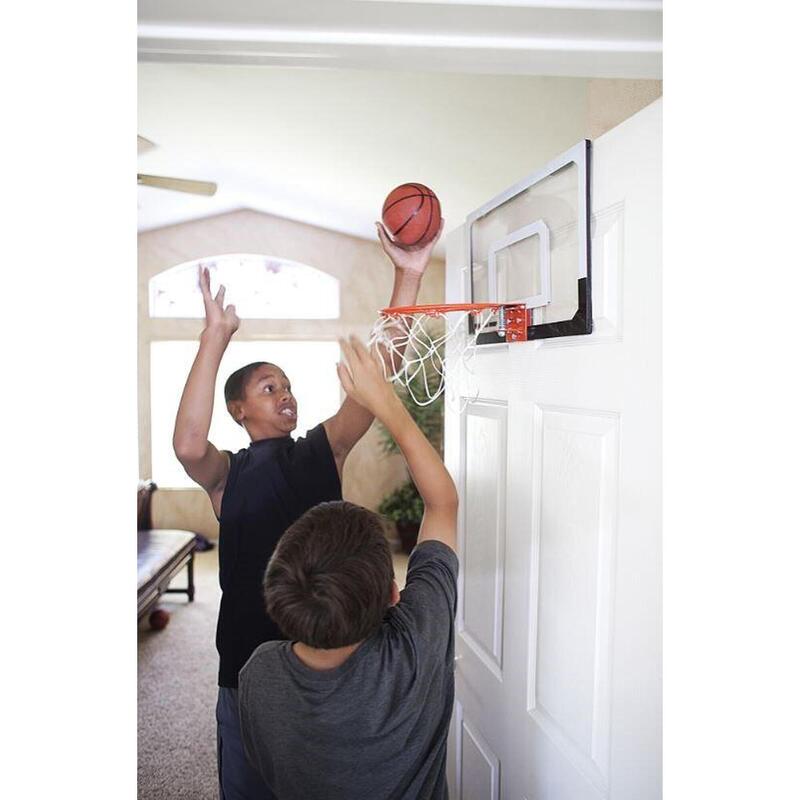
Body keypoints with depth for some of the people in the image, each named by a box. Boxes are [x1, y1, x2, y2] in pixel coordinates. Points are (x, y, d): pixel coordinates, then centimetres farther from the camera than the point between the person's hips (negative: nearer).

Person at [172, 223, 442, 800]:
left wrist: (408, 277, -20)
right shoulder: (226, 472, -6)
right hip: (250, 661, -2)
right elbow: (187, 444, -31)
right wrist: (216, 335, -31)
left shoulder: (324, 450, 0)